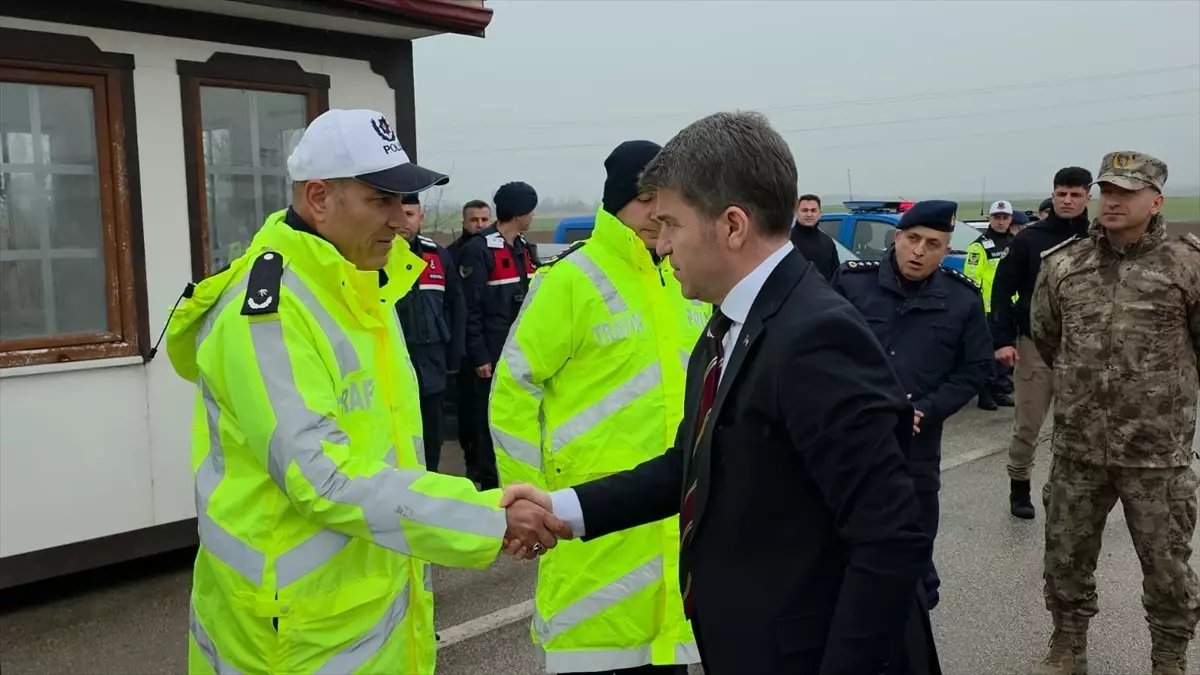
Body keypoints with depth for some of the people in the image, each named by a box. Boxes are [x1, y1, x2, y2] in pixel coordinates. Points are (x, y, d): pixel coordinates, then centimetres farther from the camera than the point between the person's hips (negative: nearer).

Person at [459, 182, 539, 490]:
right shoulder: (479, 249, -12)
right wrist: (479, 355, -16)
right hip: (493, 353, -7)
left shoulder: (523, 248, 13)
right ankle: (490, 481, 12)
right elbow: (470, 308, -14)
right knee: (490, 417, 1)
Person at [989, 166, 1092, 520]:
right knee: (1027, 425, 4)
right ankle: (1019, 487, 21)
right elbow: (1002, 290, -3)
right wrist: (1002, 340, -11)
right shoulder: (1029, 239, -3)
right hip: (1035, 344, -1)